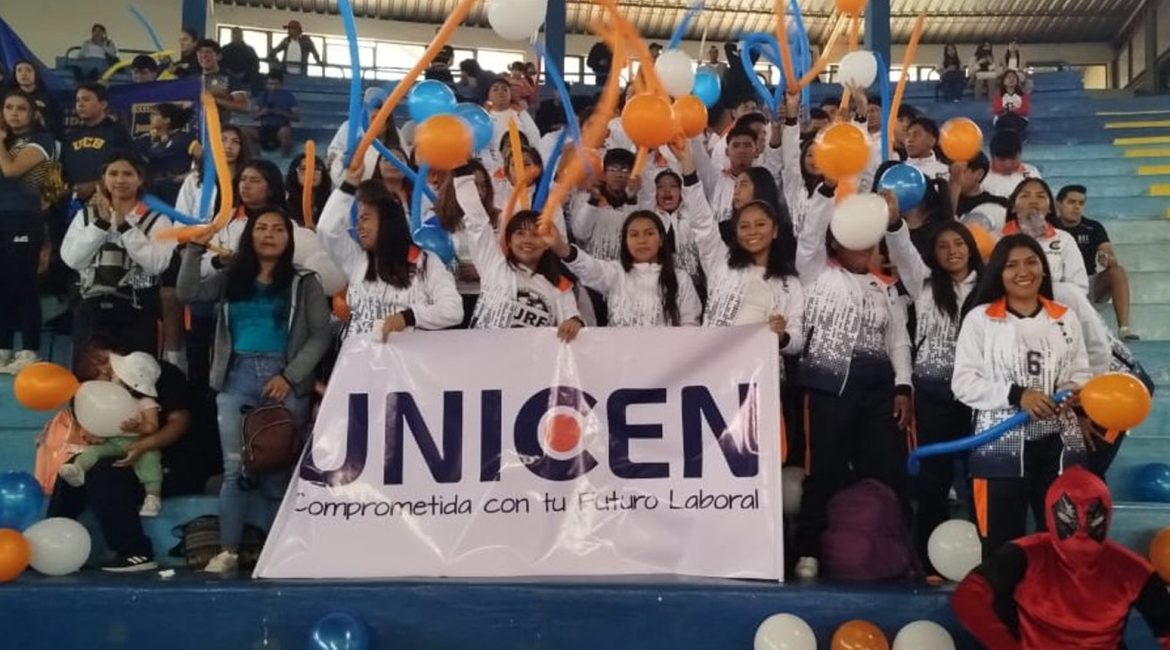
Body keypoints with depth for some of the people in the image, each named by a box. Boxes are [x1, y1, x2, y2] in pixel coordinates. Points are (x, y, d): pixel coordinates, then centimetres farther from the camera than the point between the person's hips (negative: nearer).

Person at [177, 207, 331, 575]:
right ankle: (228, 552, 1)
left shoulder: (304, 283, 8)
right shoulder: (232, 278, 16)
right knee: (236, 468, -2)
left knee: (280, 467, -5)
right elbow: (187, 293, 5)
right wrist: (196, 248, -2)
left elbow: (320, 335, 1)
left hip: (286, 379, -2)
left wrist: (289, 376, -9)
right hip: (238, 377, 2)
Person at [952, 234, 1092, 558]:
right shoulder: (980, 318, 1)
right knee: (1002, 543, 2)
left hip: (1058, 444, 3)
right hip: (1002, 446, -3)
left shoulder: (1066, 319, 12)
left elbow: (1081, 374, 13)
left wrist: (1076, 392, -10)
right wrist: (1016, 395, -16)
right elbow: (963, 382, -5)